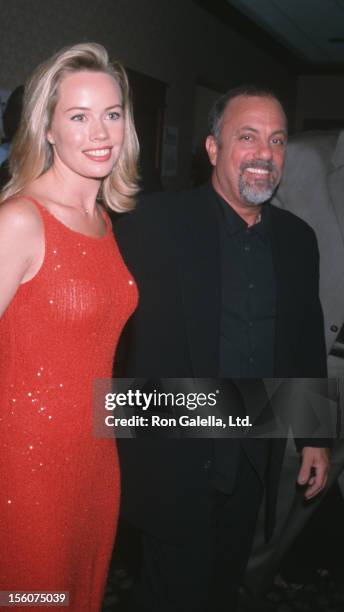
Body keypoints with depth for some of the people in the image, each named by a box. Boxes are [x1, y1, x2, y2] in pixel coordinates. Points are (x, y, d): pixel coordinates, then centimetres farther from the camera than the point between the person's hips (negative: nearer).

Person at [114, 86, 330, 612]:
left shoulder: (298, 239, 5)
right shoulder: (155, 223, -11)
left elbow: (308, 343, 11)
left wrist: (316, 436, 12)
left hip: (255, 460, 5)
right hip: (173, 455, -5)